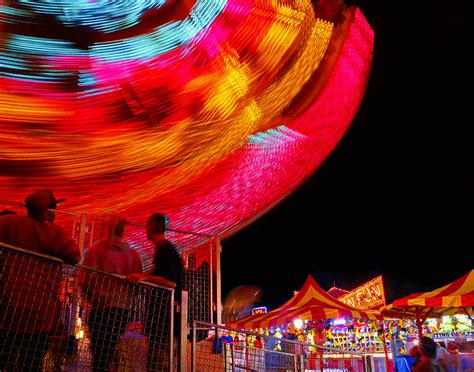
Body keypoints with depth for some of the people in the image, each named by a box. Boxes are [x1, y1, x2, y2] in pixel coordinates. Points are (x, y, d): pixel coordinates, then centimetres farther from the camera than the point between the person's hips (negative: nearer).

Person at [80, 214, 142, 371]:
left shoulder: (96, 249, -6)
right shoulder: (133, 254, 1)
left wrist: (92, 295, 9)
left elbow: (85, 279, -9)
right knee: (110, 350, 13)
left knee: (99, 350, 4)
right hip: (122, 308, 3)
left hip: (101, 307, -3)